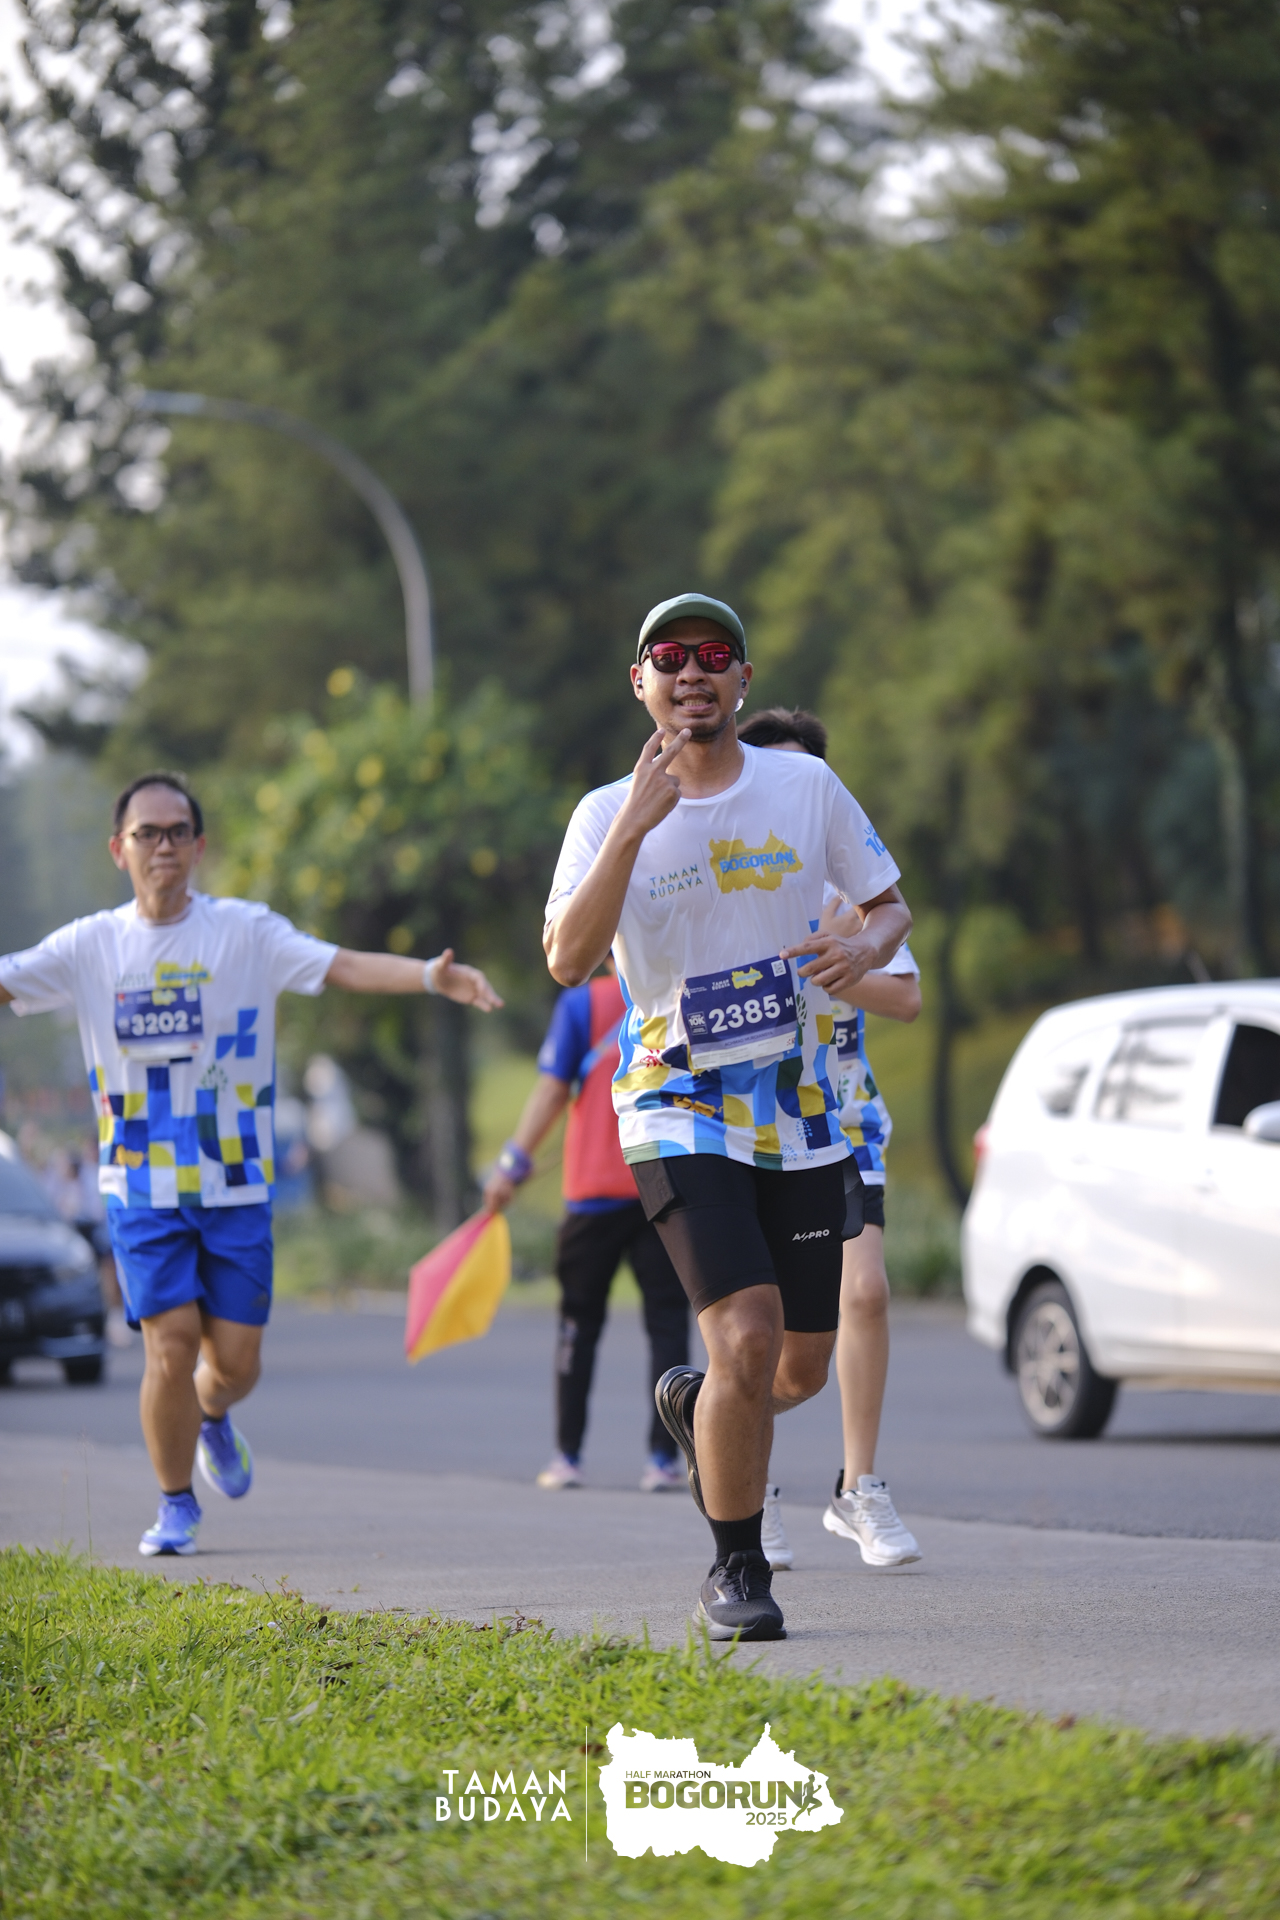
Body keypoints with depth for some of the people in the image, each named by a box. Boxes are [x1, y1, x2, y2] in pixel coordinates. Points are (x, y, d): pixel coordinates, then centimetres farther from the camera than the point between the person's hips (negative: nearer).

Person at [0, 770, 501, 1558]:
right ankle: (176, 1506, 9)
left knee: (235, 1359, 2)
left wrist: (430, 976, -30)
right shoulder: (92, 946, 2)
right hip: (143, 1188, 0)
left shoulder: (245, 930, -2)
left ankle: (212, 1418, 39)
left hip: (237, 1182, 0)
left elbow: (343, 966, -13)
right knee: (171, 1343, -11)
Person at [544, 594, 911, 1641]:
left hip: (802, 1117, 3)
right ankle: (735, 1572, -2)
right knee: (749, 1341, -20)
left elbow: (891, 905, 12)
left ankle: (694, 1404, 43)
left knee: (801, 1370, 7)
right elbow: (567, 959, -17)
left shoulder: (806, 786, 3)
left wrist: (867, 947, -12)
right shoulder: (608, 815, -3)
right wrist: (636, 824, -25)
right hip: (680, 1113, -3)